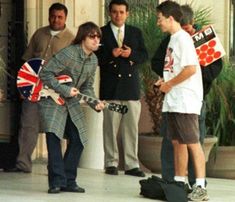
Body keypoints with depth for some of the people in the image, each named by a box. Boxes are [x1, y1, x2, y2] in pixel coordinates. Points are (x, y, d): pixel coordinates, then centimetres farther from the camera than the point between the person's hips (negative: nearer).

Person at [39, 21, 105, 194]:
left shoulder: (93, 60, 2)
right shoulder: (69, 53, -21)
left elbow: (87, 87, 11)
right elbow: (45, 73, -22)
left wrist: (95, 103, -7)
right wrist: (64, 90, -24)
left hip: (71, 102, 8)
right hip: (52, 100, -8)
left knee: (78, 140, 3)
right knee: (54, 137, -18)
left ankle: (69, 181, 12)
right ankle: (57, 182, -14)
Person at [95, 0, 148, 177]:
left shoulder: (136, 33, 14)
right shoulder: (102, 33, 5)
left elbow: (145, 55, 10)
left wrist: (131, 54, -9)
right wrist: (111, 55, -16)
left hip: (131, 86, 2)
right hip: (111, 87, -2)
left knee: (132, 127, 1)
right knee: (111, 127, 0)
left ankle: (132, 165, 4)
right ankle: (111, 163, 7)